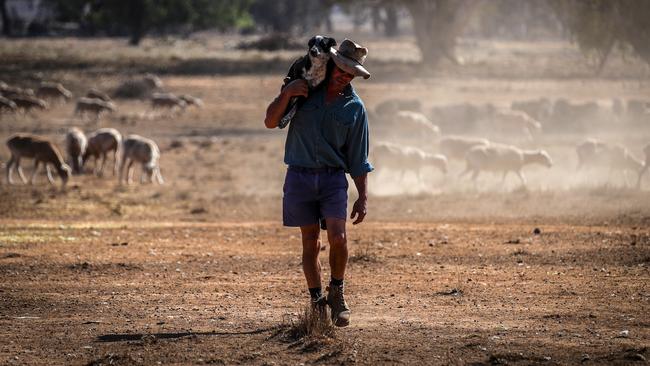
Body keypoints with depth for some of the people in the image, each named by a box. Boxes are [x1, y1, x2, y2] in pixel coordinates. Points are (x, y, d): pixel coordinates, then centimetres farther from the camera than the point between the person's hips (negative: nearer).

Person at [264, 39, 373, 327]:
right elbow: (270, 122, 3)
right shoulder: (305, 89, 4)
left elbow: (358, 159, 8)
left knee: (338, 237, -16)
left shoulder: (355, 108, 5)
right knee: (310, 242, 3)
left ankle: (337, 292, 5)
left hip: (333, 177, 0)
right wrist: (286, 94, -13)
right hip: (299, 176, 0)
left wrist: (362, 197, 3)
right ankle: (317, 301, 13)